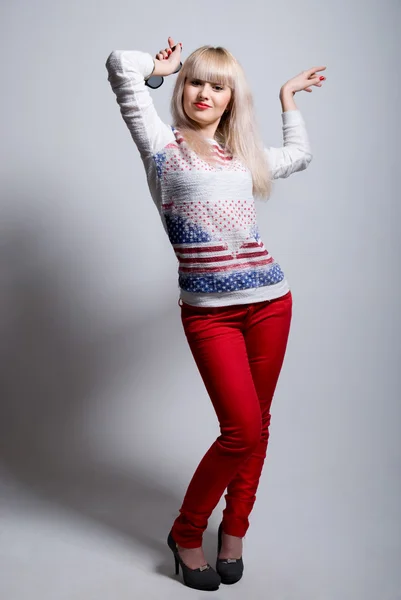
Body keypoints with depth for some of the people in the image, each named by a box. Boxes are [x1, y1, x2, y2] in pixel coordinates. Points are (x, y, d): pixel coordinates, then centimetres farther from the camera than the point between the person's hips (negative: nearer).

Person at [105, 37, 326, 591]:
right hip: (209, 312, -5)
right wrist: (162, 65, 13)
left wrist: (288, 97, 41)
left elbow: (299, 156, 37)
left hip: (270, 302, 5)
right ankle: (186, 534, 15)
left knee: (256, 426, 9)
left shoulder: (244, 155, 18)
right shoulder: (164, 146, 4)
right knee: (243, 432, -10)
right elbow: (121, 65, -6)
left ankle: (234, 529, 29)